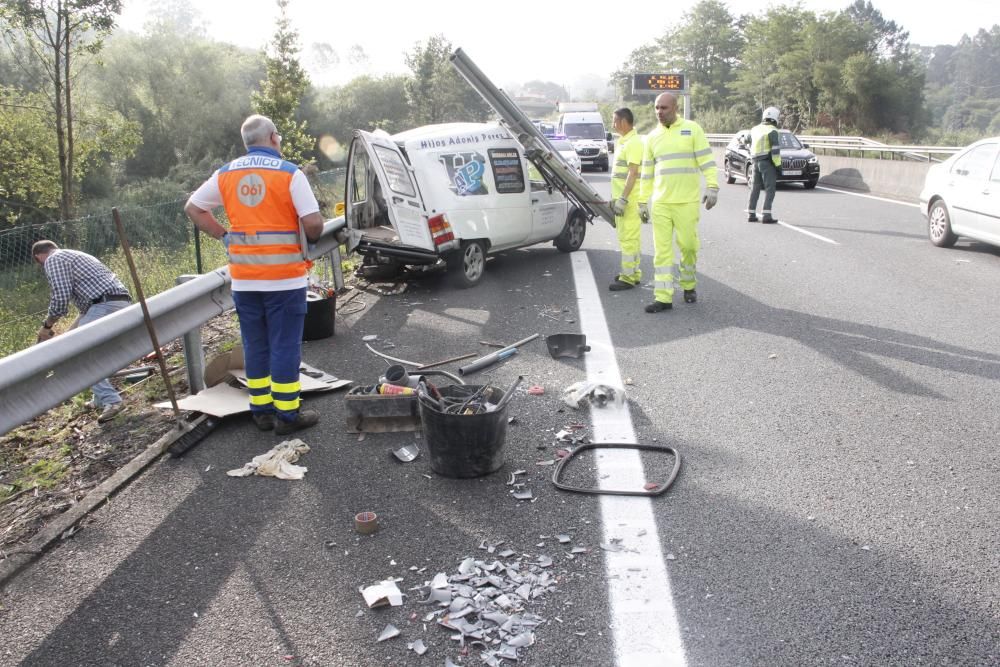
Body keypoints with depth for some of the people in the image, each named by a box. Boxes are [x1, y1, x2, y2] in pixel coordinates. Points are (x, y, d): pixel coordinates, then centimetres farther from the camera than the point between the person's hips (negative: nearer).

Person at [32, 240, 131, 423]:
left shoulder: (53, 260, 3)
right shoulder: (75, 256, 33)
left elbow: (60, 301, -7)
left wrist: (46, 326, 9)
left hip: (106, 305, -9)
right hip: (122, 303, 10)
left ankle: (110, 400, -14)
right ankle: (101, 398, 25)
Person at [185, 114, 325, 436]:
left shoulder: (226, 174, 7)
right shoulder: (289, 173, -8)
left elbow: (192, 208, 13)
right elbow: (313, 222, -14)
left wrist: (223, 236, 13)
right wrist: (308, 239, 6)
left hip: (244, 278, 5)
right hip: (285, 277, -4)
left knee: (255, 345, 14)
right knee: (285, 345, 3)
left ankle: (261, 410, 21)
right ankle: (287, 414, 8)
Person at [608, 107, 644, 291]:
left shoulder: (634, 142, -15)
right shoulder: (624, 141, 17)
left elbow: (632, 173, -21)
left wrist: (622, 199, -24)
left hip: (630, 200, -10)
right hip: (622, 198, 10)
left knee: (628, 238, -8)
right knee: (627, 237, 16)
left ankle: (629, 277, -5)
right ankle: (633, 273, 25)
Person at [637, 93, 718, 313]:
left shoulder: (692, 129, 1)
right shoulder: (652, 137, 12)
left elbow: (706, 161, -4)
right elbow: (647, 173, 14)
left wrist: (712, 187, -14)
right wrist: (643, 201, 12)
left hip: (687, 202, -3)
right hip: (660, 203, 3)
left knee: (688, 245, 2)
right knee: (662, 250, 0)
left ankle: (689, 286, 26)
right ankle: (663, 297, 1)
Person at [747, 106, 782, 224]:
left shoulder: (755, 129, 12)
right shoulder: (772, 131, -11)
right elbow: (775, 149, -16)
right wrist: (778, 165, -10)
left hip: (756, 162, 7)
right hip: (768, 162, -7)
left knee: (755, 188, 14)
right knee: (769, 189, -5)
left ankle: (751, 215, 15)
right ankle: (766, 216, -12)